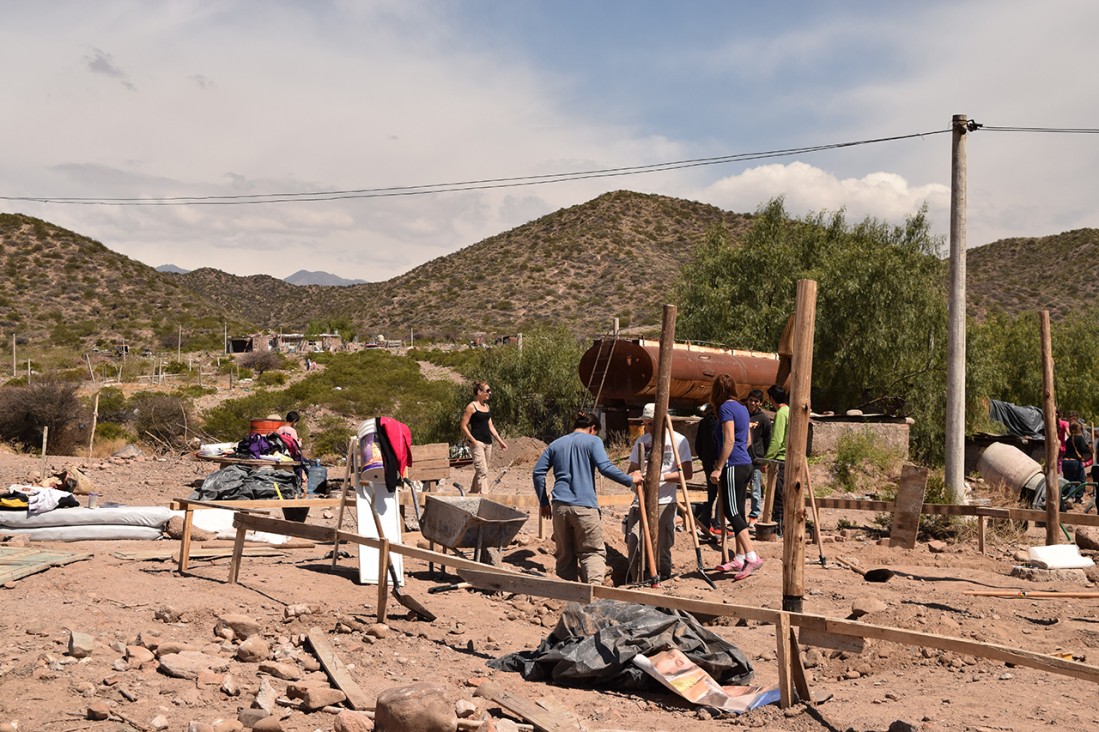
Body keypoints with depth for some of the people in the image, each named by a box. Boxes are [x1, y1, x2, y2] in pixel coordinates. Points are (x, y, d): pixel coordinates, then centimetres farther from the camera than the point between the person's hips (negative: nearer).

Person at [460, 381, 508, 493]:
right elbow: (463, 426, -10)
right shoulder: (471, 407, -7)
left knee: (479, 471, 12)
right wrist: (473, 441, -18)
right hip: (477, 443, -8)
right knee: (482, 471, -14)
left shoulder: (486, 406, 16)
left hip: (488, 442, 8)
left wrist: (500, 441, 15)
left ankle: (472, 493, 22)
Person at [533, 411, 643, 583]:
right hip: (584, 505, -4)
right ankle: (594, 586, -18)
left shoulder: (555, 444, 17)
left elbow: (538, 472, 13)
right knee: (592, 551, 2)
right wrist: (630, 480, -3)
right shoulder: (593, 441, 3)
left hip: (559, 505, 4)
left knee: (565, 554, 12)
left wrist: (543, 502, 18)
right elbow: (605, 467, -12)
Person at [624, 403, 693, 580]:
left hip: (664, 502, -3)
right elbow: (632, 468, 15)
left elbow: (686, 473, -7)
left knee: (662, 546, 0)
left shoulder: (678, 440, -3)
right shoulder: (641, 441, 11)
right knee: (633, 543, -4)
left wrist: (661, 476, -19)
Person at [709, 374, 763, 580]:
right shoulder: (742, 408, 15)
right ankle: (739, 558, 16)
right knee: (737, 511, 12)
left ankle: (752, 556, -14)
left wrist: (719, 468, -18)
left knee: (732, 512, -8)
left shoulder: (726, 408, -11)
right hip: (745, 464, 9)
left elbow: (729, 440, -19)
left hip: (733, 466, -9)